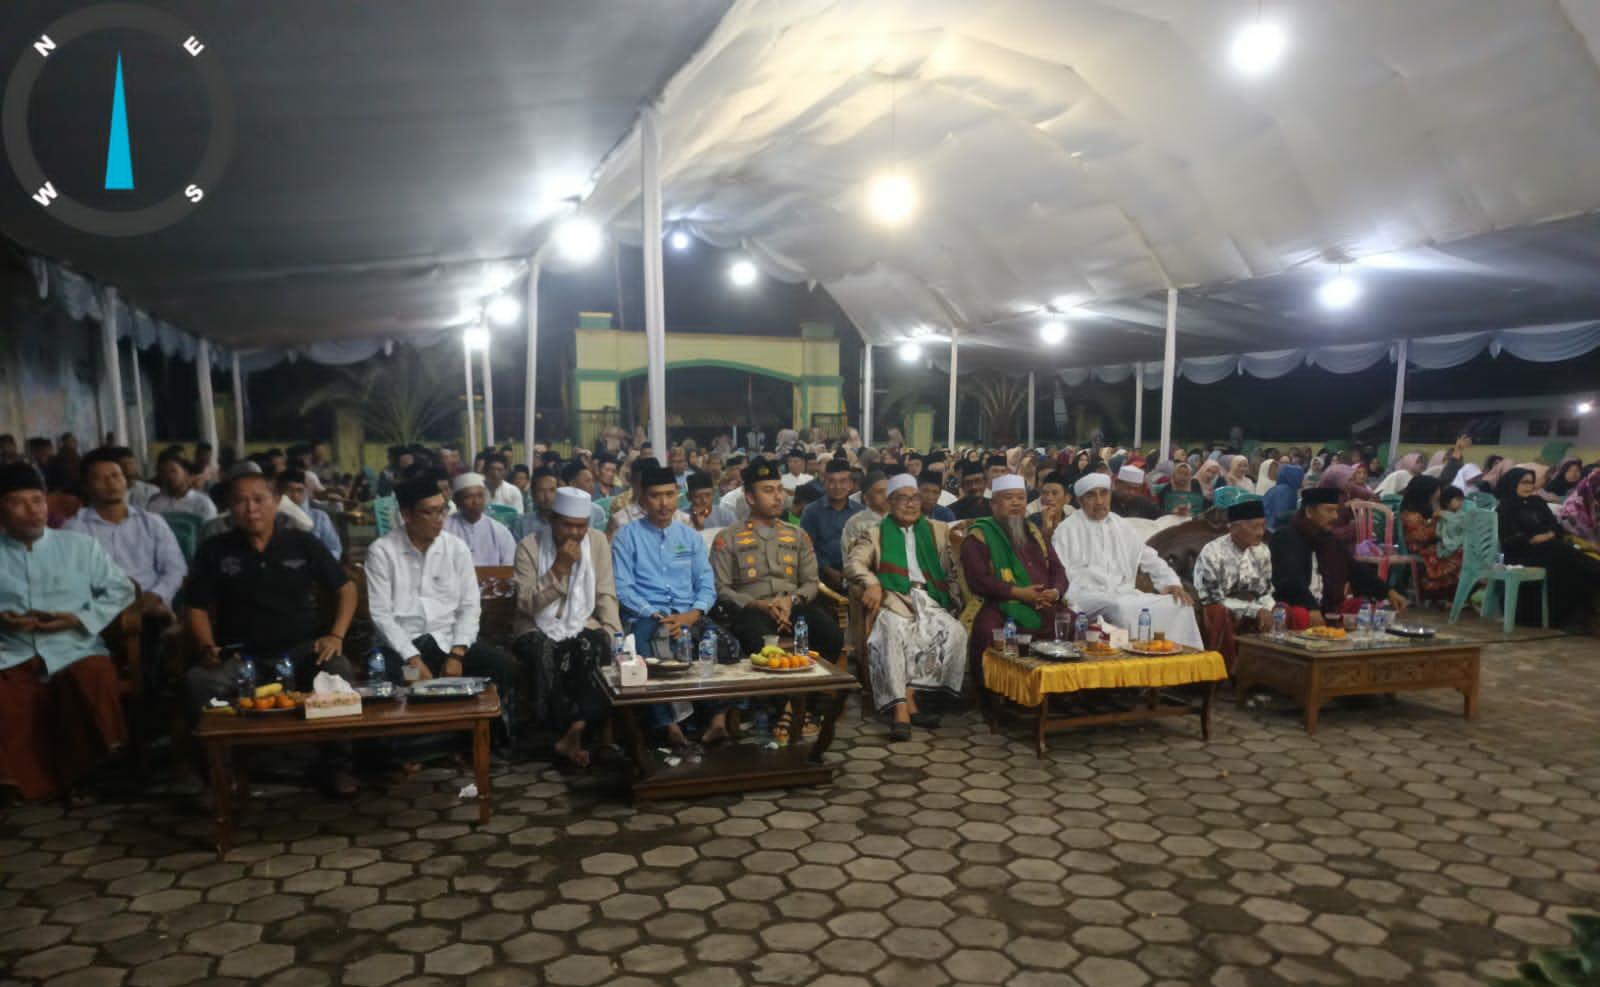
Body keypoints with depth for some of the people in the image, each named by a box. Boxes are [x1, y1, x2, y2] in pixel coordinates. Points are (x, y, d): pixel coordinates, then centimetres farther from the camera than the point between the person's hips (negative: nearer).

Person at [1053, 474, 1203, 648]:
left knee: (1179, 604, -12)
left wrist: (1172, 582, 5)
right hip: (1089, 598, -5)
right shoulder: (1067, 529, 3)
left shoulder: (1122, 527, 20)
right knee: (1123, 608, -36)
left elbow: (1149, 559, 23)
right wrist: (1069, 602, -22)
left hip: (1124, 594, 5)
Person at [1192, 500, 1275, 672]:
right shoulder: (1212, 553, -15)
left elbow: (1266, 592, 7)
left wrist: (1266, 610, -17)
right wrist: (1255, 610, -22)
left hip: (1254, 612, 6)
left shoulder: (1262, 551, 2)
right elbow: (1212, 598, -17)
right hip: (1221, 613, -5)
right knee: (1221, 614, -37)